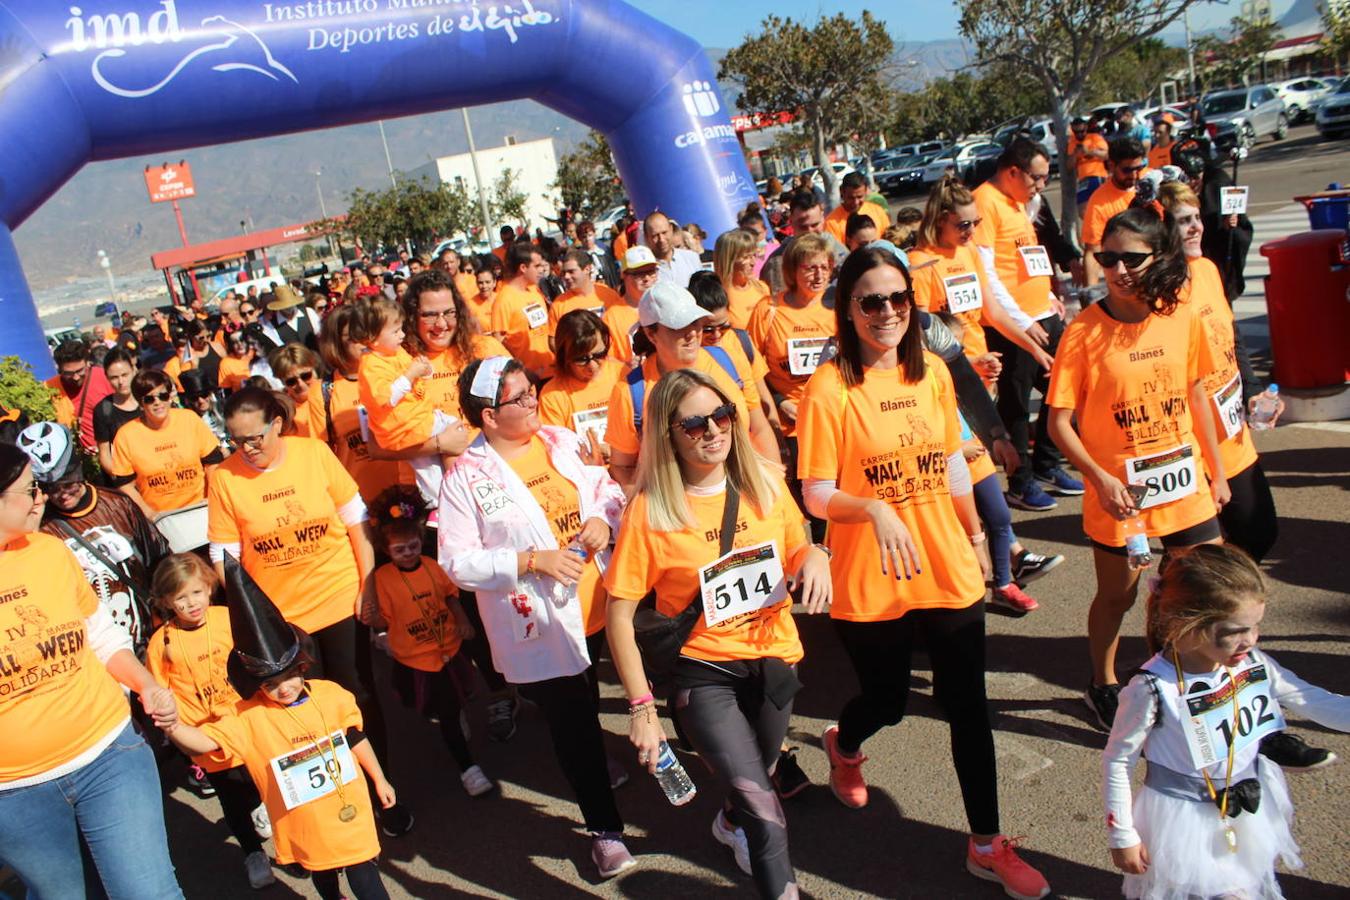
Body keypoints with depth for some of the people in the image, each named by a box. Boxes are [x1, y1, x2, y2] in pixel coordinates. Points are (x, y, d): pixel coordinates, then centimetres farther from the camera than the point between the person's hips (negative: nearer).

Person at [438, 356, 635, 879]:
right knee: (573, 724, 9)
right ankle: (604, 827, 30)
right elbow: (457, 562, -14)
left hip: (599, 602, 4)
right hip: (539, 624, -3)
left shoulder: (560, 441, 2)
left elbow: (606, 489, 10)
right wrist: (531, 560, -21)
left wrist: (604, 520, -12)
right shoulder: (466, 479, -13)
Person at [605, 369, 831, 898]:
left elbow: (797, 549, 13)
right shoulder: (649, 511, -16)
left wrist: (814, 556, -12)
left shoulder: (765, 487, -4)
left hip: (774, 662, 5)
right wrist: (641, 708, -15)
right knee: (766, 812, -19)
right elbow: (620, 615, -12)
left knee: (756, 778, 27)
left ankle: (731, 823, 61)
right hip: (703, 673, -4)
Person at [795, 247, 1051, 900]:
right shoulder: (830, 388, -14)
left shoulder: (932, 373, 2)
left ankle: (986, 845, 28)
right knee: (886, 702, 15)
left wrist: (974, 532, 20)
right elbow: (817, 496, -14)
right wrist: (873, 508, -31)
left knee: (967, 706, 10)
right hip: (870, 584, -4)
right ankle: (842, 746, 53)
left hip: (950, 572, 4)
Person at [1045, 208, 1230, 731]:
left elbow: (1196, 395, 9)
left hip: (1184, 485, 4)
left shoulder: (1183, 318, -3)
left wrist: (1216, 469, 12)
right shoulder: (1085, 331, -15)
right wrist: (1100, 479, -21)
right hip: (1118, 492, -3)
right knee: (1116, 597, 14)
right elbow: (1058, 421, -12)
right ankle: (1103, 687, 39)